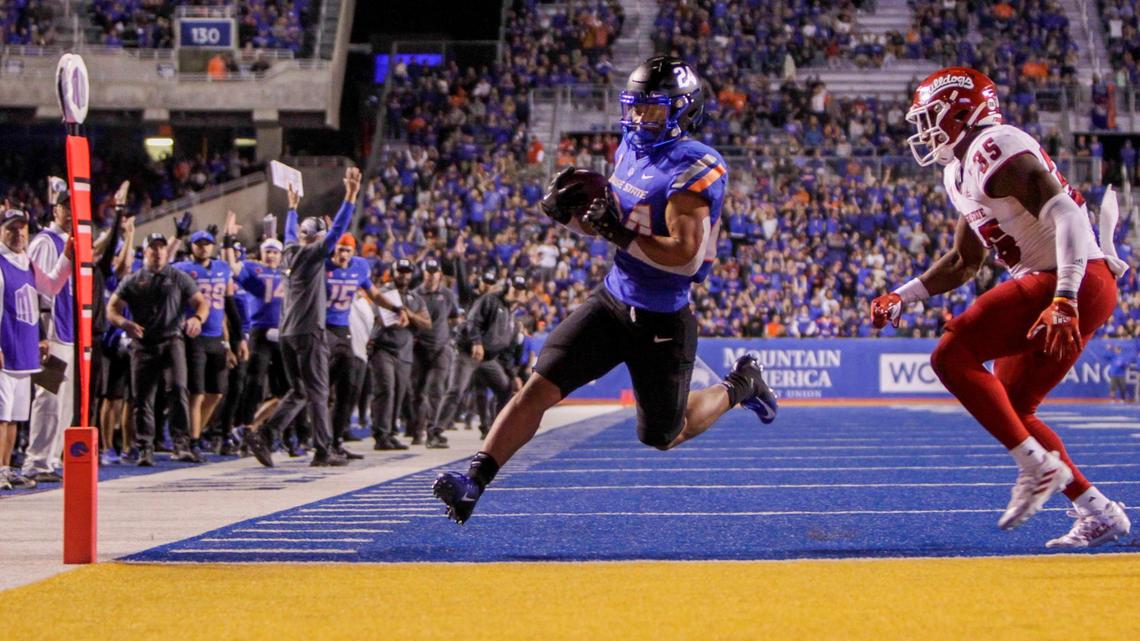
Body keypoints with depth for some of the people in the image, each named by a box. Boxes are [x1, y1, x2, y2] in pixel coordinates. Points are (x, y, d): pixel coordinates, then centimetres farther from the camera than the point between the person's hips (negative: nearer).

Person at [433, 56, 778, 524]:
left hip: (661, 322, -6)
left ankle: (739, 386, 36)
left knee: (662, 437, 12)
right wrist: (565, 211, -3)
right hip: (612, 303, 6)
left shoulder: (694, 170, -21)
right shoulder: (632, 148, 4)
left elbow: (684, 255, -28)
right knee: (539, 388, -10)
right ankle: (473, 483, -13)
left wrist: (619, 233, -32)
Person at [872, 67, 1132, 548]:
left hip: (1079, 283, -10)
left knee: (952, 355, -15)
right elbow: (962, 264, 31)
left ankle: (1037, 464, -16)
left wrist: (1064, 300, -31)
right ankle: (1098, 514, 12)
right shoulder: (960, 173, 19)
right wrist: (901, 297, 23)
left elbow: (1066, 216, -23)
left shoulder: (994, 148, -13)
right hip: (1050, 286, 10)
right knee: (1008, 409, 13)